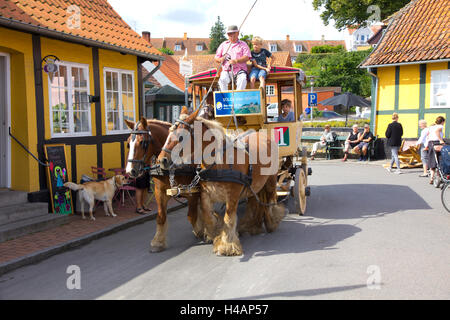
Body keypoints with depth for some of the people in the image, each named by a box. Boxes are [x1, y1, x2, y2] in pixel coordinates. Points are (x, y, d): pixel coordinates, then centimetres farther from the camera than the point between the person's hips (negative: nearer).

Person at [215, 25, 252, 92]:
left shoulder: (243, 44, 14)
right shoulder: (223, 44, 22)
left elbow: (247, 57, -2)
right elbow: (216, 58, 18)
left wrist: (236, 61, -21)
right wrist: (222, 59, -8)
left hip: (240, 70, -2)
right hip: (226, 70, 2)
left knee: (243, 79, -34)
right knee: (222, 79, -31)